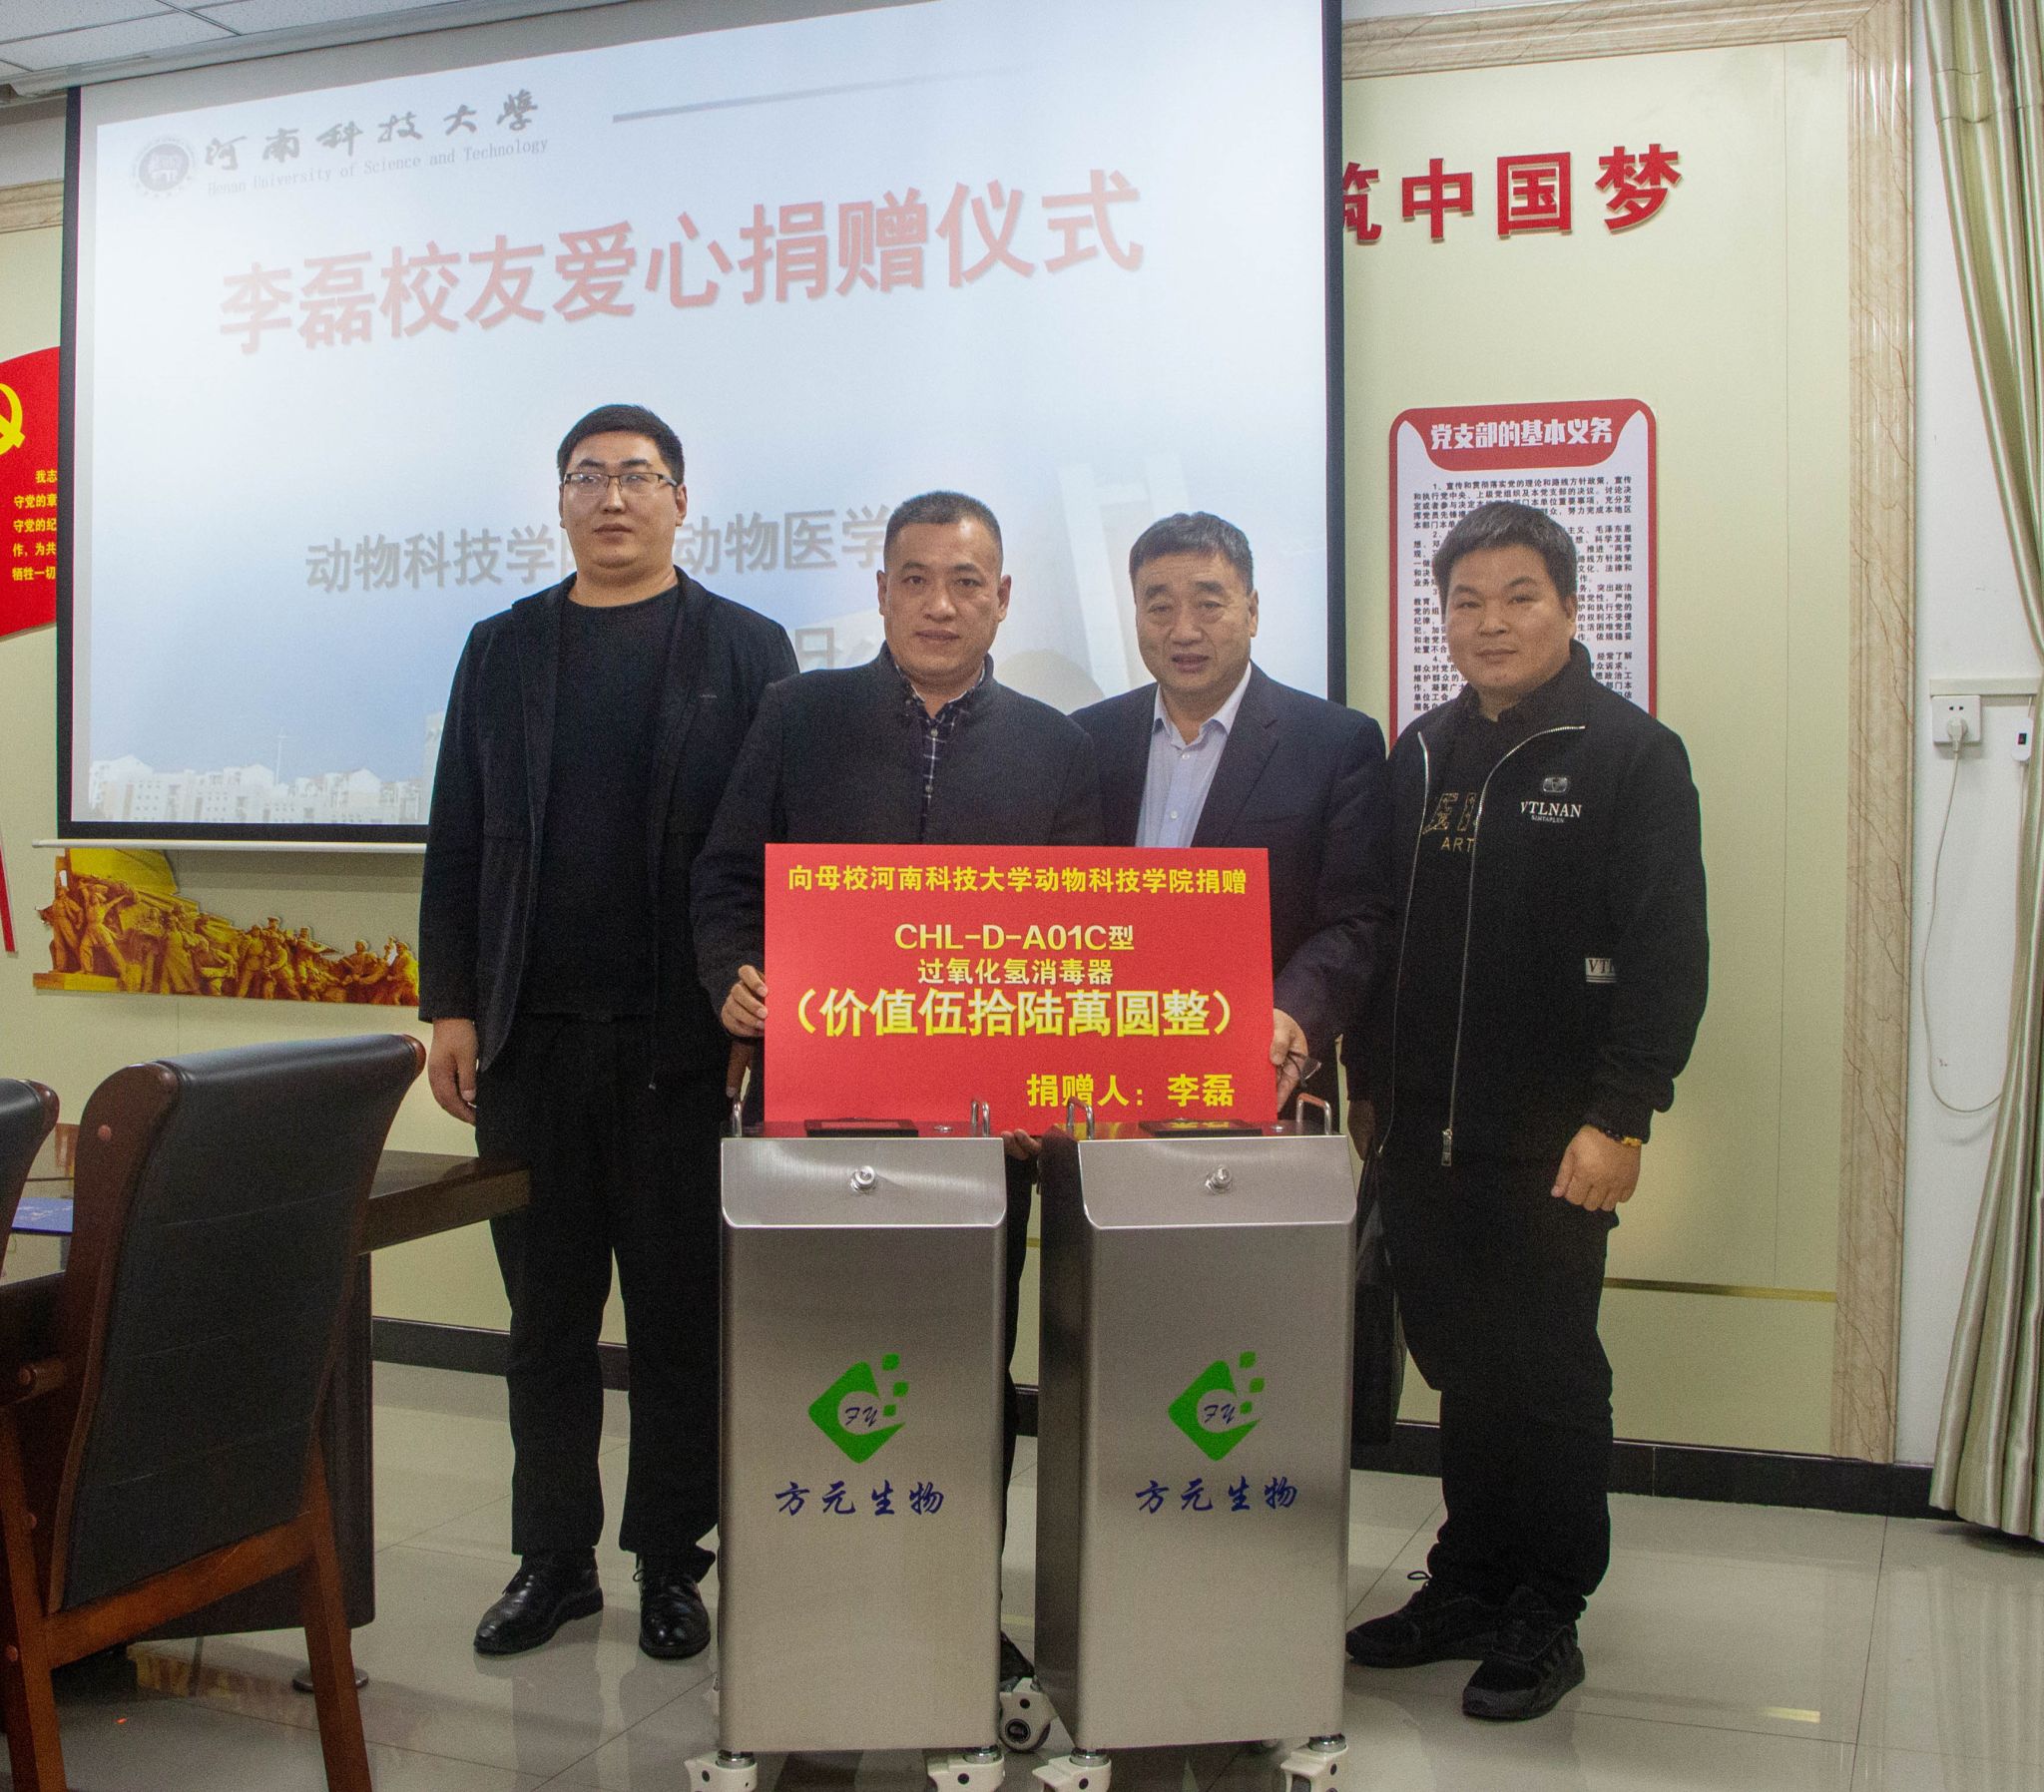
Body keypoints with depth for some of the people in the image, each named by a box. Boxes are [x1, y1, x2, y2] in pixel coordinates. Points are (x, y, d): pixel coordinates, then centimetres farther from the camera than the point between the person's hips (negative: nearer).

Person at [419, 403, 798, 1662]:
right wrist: (451, 1006, 4)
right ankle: (553, 1558, 23)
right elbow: (458, 841, 10)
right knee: (546, 1314, 10)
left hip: (682, 1038, -2)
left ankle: (671, 1562, 20)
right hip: (529, 1039, 3)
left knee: (681, 1318, 6)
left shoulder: (746, 651, 4)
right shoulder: (504, 649, 12)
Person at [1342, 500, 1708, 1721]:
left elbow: (1669, 954, -11)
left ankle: (1546, 1619, 19)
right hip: (1424, 1138, 5)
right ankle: (1468, 1587, 28)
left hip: (1552, 1144, -5)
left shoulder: (1630, 754, -5)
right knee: (1462, 1368, 13)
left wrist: (1620, 1116, -17)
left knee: (1548, 1378, 5)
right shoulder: (1420, 756, 12)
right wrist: (1367, 1083, 12)